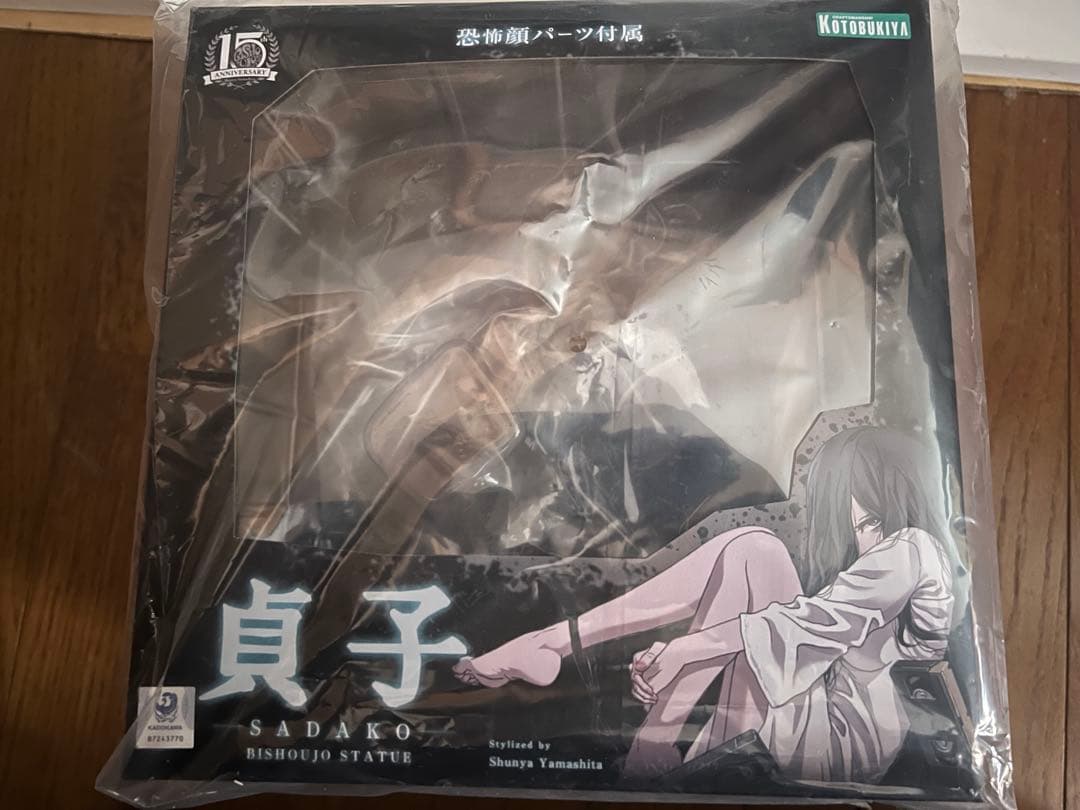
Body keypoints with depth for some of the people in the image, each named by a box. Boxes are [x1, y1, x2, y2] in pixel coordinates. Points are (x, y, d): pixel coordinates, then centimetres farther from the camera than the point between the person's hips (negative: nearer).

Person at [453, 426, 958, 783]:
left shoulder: (908, 548, -5)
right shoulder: (886, 554, 23)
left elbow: (814, 620, -17)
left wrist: (684, 650, -18)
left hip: (842, 737, -9)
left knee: (749, 554, -16)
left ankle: (558, 641, -18)